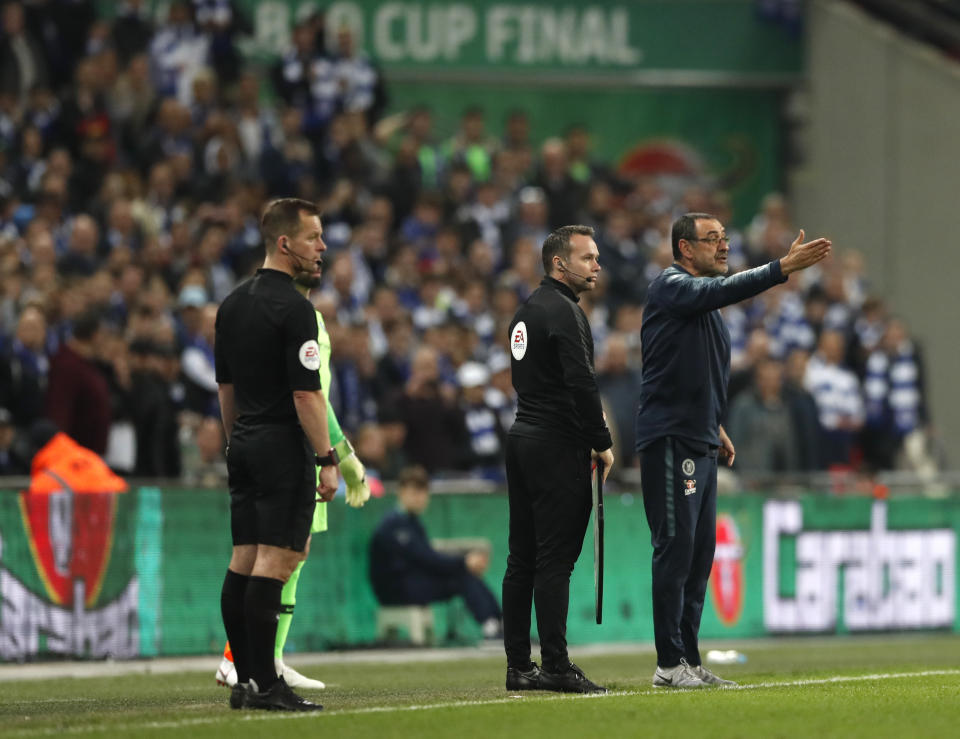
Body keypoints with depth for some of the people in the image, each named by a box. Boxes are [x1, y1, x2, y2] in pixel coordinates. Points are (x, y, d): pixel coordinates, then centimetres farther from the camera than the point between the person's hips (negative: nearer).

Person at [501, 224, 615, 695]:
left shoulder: (527, 311, 18)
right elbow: (581, 381, -20)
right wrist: (602, 443, -12)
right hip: (557, 445, -10)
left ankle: (518, 666, 10)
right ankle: (556, 665, -10)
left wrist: (589, 417, 16)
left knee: (523, 558, 8)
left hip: (522, 439, 10)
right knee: (555, 556, -9)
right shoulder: (563, 311, -12)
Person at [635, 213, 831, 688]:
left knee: (700, 553, 9)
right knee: (675, 549, -10)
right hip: (669, 440, -10)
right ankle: (670, 664, -8)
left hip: (701, 444, 10)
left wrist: (715, 426, 20)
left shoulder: (702, 299, 21)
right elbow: (723, 291, -28)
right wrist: (783, 268, -36)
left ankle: (690, 662, 13)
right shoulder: (671, 287, -8)